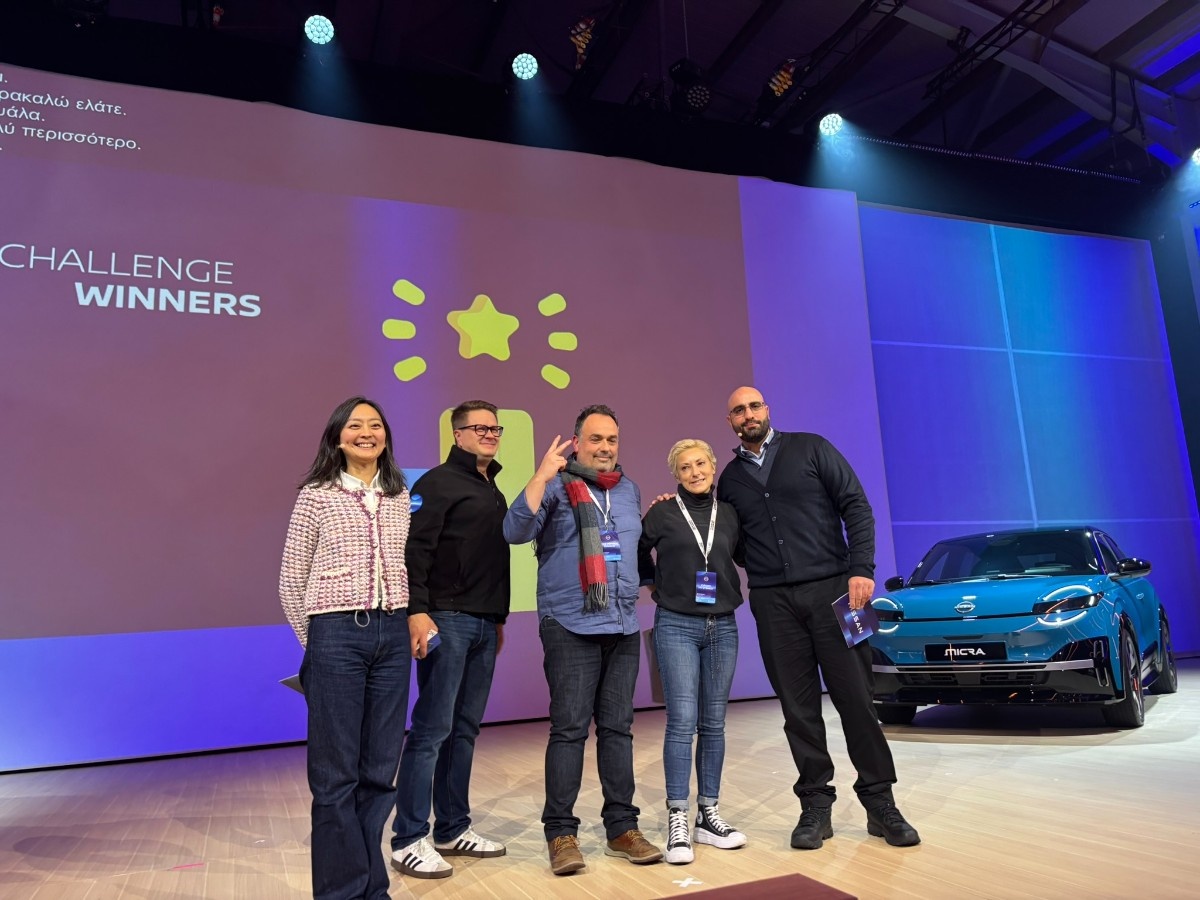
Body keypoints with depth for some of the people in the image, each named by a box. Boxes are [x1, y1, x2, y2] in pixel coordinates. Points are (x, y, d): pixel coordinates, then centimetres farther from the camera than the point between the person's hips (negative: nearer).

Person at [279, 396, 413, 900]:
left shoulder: (399, 496, 10)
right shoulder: (316, 495, -1)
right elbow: (291, 580, 2)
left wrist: (407, 625, 8)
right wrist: (314, 642, 5)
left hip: (393, 636, 4)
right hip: (338, 635, -4)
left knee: (379, 769, 10)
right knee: (337, 774, 3)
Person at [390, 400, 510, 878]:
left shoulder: (493, 492, 19)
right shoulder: (438, 482, -5)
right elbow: (415, 550, -14)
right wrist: (417, 612, -22)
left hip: (484, 623, 8)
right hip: (447, 619, -8)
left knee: (464, 729, 11)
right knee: (432, 729, -4)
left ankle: (453, 829, 21)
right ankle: (409, 841, 5)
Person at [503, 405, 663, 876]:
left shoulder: (629, 489, 15)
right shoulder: (556, 487, -3)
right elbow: (516, 531, -16)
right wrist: (542, 474, -22)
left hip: (624, 627, 5)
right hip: (572, 627, -5)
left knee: (618, 727, 10)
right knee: (569, 729, -2)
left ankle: (622, 827, 20)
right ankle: (560, 833, 9)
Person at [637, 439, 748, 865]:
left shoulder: (728, 513, 8)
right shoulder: (662, 514, -1)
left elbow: (744, 555, 21)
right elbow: (635, 555, 9)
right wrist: (659, 582, 3)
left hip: (722, 627, 4)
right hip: (677, 626, -3)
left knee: (713, 724, 8)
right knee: (682, 722, -9)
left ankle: (708, 816, 18)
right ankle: (677, 820, -2)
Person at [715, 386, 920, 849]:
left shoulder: (810, 449, 5)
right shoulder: (729, 479, 13)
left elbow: (856, 507, 0)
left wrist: (862, 569, -12)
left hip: (830, 589, -2)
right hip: (773, 602, 2)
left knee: (855, 696, 0)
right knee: (798, 707, 5)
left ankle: (879, 802, 13)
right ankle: (815, 806, 16)